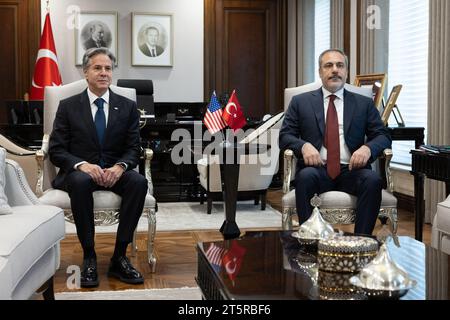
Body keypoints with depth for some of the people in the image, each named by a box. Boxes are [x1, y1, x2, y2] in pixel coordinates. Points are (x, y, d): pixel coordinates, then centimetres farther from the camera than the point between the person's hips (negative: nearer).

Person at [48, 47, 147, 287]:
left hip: (115, 172, 2)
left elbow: (134, 148, 4)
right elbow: (56, 150, -2)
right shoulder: (68, 106, 4)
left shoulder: (127, 107, 8)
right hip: (79, 171, -1)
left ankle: (119, 257, -24)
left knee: (139, 181, -31)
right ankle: (89, 257, -25)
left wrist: (120, 167, -20)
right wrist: (82, 164, -22)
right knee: (80, 181, -37)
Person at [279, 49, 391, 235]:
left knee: (373, 179, -30)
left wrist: (368, 148, -13)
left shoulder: (364, 104, 16)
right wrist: (303, 145, -16)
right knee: (306, 176, -34)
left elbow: (383, 136, 11)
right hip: (317, 170, -1)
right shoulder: (300, 102, 14)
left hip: (351, 171, 1)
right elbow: (285, 136, 7)